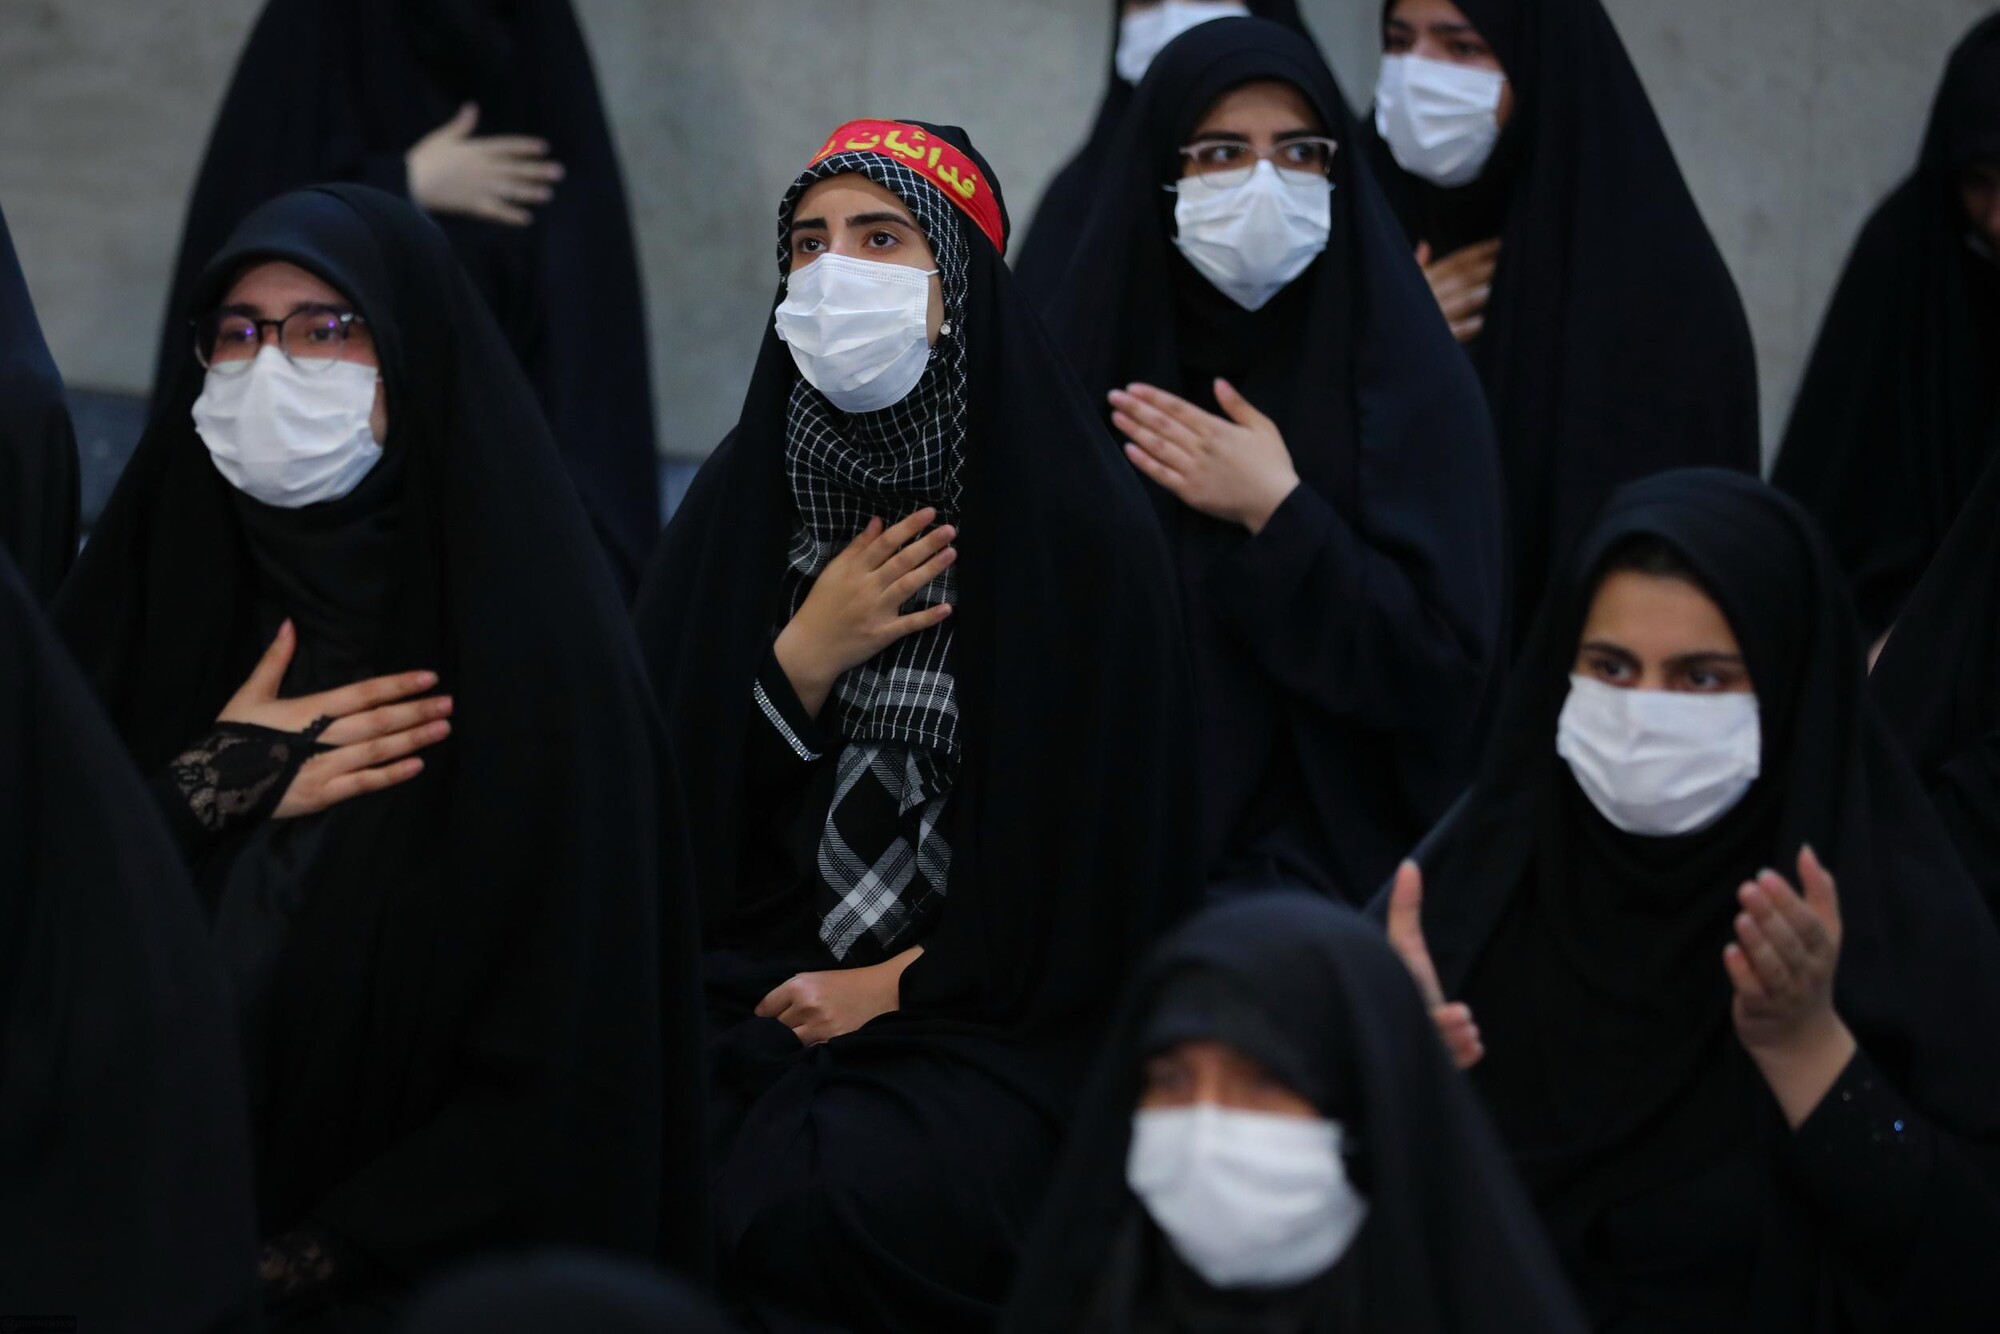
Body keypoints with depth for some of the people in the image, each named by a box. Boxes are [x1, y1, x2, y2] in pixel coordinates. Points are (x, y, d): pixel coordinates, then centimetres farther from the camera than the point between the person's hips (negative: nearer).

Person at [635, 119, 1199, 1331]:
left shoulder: (1084, 525, -6)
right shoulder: (741, 501, 6)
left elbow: (1108, 839, -5)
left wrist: (901, 987, -7)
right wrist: (806, 658, -10)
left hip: (990, 1008, -3)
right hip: (760, 987, 4)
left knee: (844, 1202, -31)